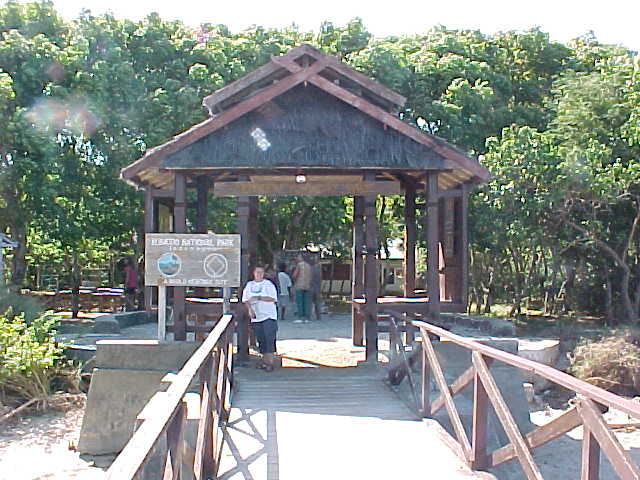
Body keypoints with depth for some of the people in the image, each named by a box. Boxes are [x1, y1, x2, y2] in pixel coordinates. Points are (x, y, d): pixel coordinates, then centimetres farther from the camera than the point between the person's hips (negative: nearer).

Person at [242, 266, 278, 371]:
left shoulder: (268, 284, 0)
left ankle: (270, 362, -10)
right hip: (256, 317, 4)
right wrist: (250, 309, -5)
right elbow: (245, 300, 12)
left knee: (269, 339, -11)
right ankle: (264, 360, 16)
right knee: (261, 340, 6)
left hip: (269, 316, -4)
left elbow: (273, 298, -10)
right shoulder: (249, 285, 13)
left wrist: (258, 298, -16)